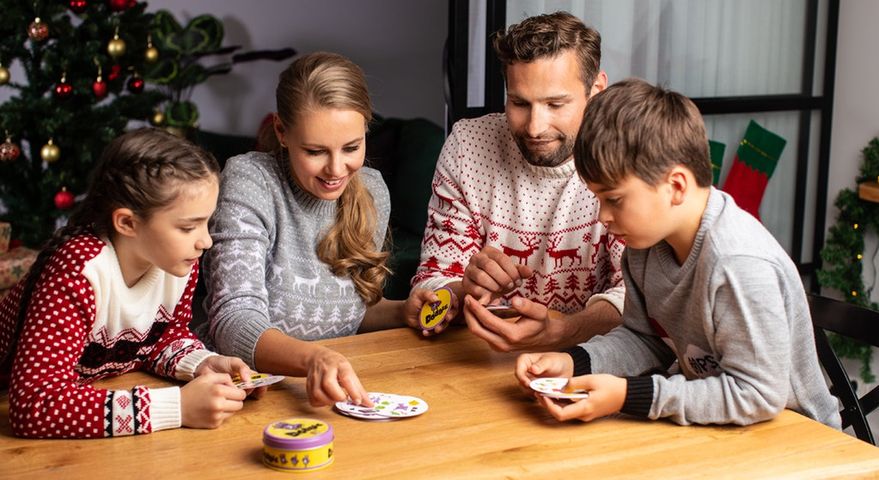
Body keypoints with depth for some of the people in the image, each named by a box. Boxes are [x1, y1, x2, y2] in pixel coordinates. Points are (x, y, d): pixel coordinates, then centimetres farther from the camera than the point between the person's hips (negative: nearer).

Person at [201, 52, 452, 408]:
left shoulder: (372, 191, 3)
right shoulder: (250, 181, -14)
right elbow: (234, 321, -24)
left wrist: (402, 313, -3)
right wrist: (312, 358, -42)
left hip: (334, 392, 3)